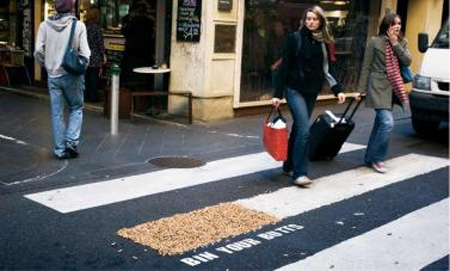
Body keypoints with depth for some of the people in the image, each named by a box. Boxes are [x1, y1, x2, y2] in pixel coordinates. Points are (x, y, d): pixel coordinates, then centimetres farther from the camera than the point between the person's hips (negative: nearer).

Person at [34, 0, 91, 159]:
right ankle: (71, 141, 3)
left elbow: (38, 51, -6)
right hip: (72, 75, -2)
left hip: (53, 76, 2)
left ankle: (60, 150, 15)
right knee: (76, 108, 16)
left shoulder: (45, 25, -3)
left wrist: (45, 65, 11)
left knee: (57, 113, 10)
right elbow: (85, 53, -11)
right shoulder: (78, 25, -9)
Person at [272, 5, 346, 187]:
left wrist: (337, 89, 0)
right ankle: (299, 173, -11)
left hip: (312, 92, 5)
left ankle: (289, 166, 25)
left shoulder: (323, 43, 7)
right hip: (295, 90, -5)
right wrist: (277, 93, -10)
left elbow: (325, 70, 12)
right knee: (304, 130, -15)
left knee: (298, 129, 12)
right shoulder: (295, 38, -7)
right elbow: (285, 67, -8)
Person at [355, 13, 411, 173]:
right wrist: (361, 90, -5)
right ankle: (376, 158, -2)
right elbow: (366, 67, -4)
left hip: (393, 88, 6)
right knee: (387, 123, -17)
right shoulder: (375, 42, -5)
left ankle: (369, 158, 22)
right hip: (378, 87, -6)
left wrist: (395, 44, -11)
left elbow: (407, 61, -4)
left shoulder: (402, 42, 11)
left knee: (380, 123, 11)